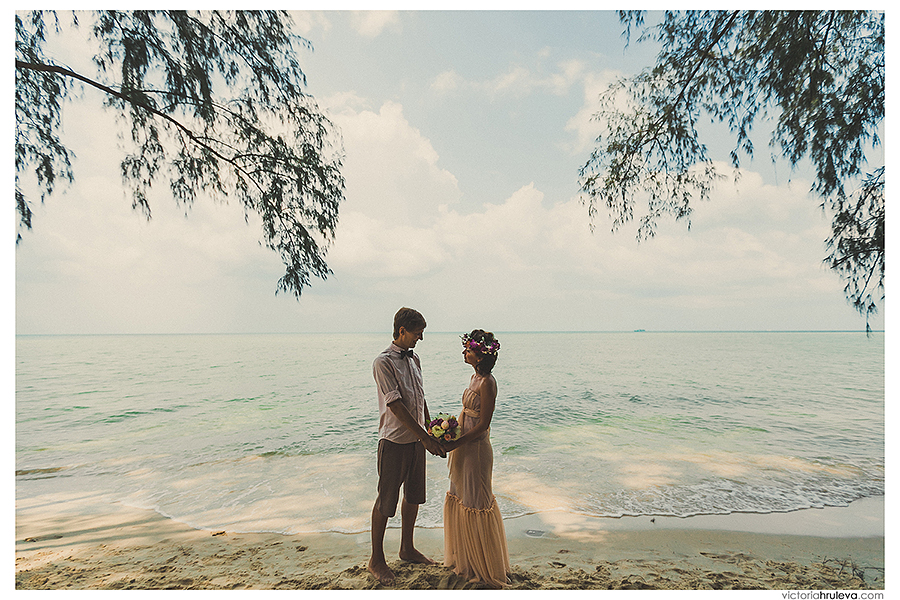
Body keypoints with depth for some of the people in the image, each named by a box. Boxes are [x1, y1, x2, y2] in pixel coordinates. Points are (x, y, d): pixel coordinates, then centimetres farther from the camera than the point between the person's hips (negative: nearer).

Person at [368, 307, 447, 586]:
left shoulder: (414, 359, 8)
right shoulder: (383, 362, -16)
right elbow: (396, 406, -21)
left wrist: (430, 429, 15)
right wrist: (426, 438, -21)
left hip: (417, 439, 7)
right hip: (394, 441, -7)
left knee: (414, 496, 18)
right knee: (386, 502, 5)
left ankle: (407, 548, 36)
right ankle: (376, 560, 22)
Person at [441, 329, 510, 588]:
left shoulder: (487, 383, -21)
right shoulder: (475, 377, 7)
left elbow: (483, 424, -21)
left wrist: (455, 444, -21)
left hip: (475, 448, -10)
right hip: (462, 445, 10)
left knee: (476, 503, 4)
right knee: (460, 498, 20)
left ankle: (485, 567, 22)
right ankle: (464, 557, 38)